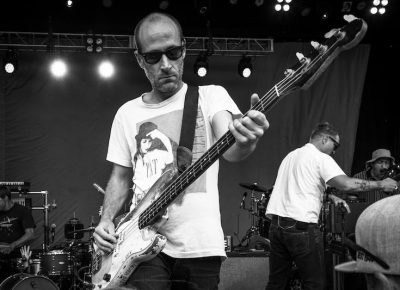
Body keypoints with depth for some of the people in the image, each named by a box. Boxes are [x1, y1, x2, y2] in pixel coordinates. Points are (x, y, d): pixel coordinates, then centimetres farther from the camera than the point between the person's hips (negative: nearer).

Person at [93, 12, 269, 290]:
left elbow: (228, 148, -18)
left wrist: (244, 140, -42)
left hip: (201, 244, -1)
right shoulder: (128, 113, 9)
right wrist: (106, 220, -1)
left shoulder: (211, 95, 0)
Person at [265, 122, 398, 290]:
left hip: (276, 225, 8)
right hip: (301, 227, -8)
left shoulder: (291, 155, 20)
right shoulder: (321, 158, -5)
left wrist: (331, 197, 24)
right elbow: (347, 184, -17)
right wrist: (381, 184, -7)